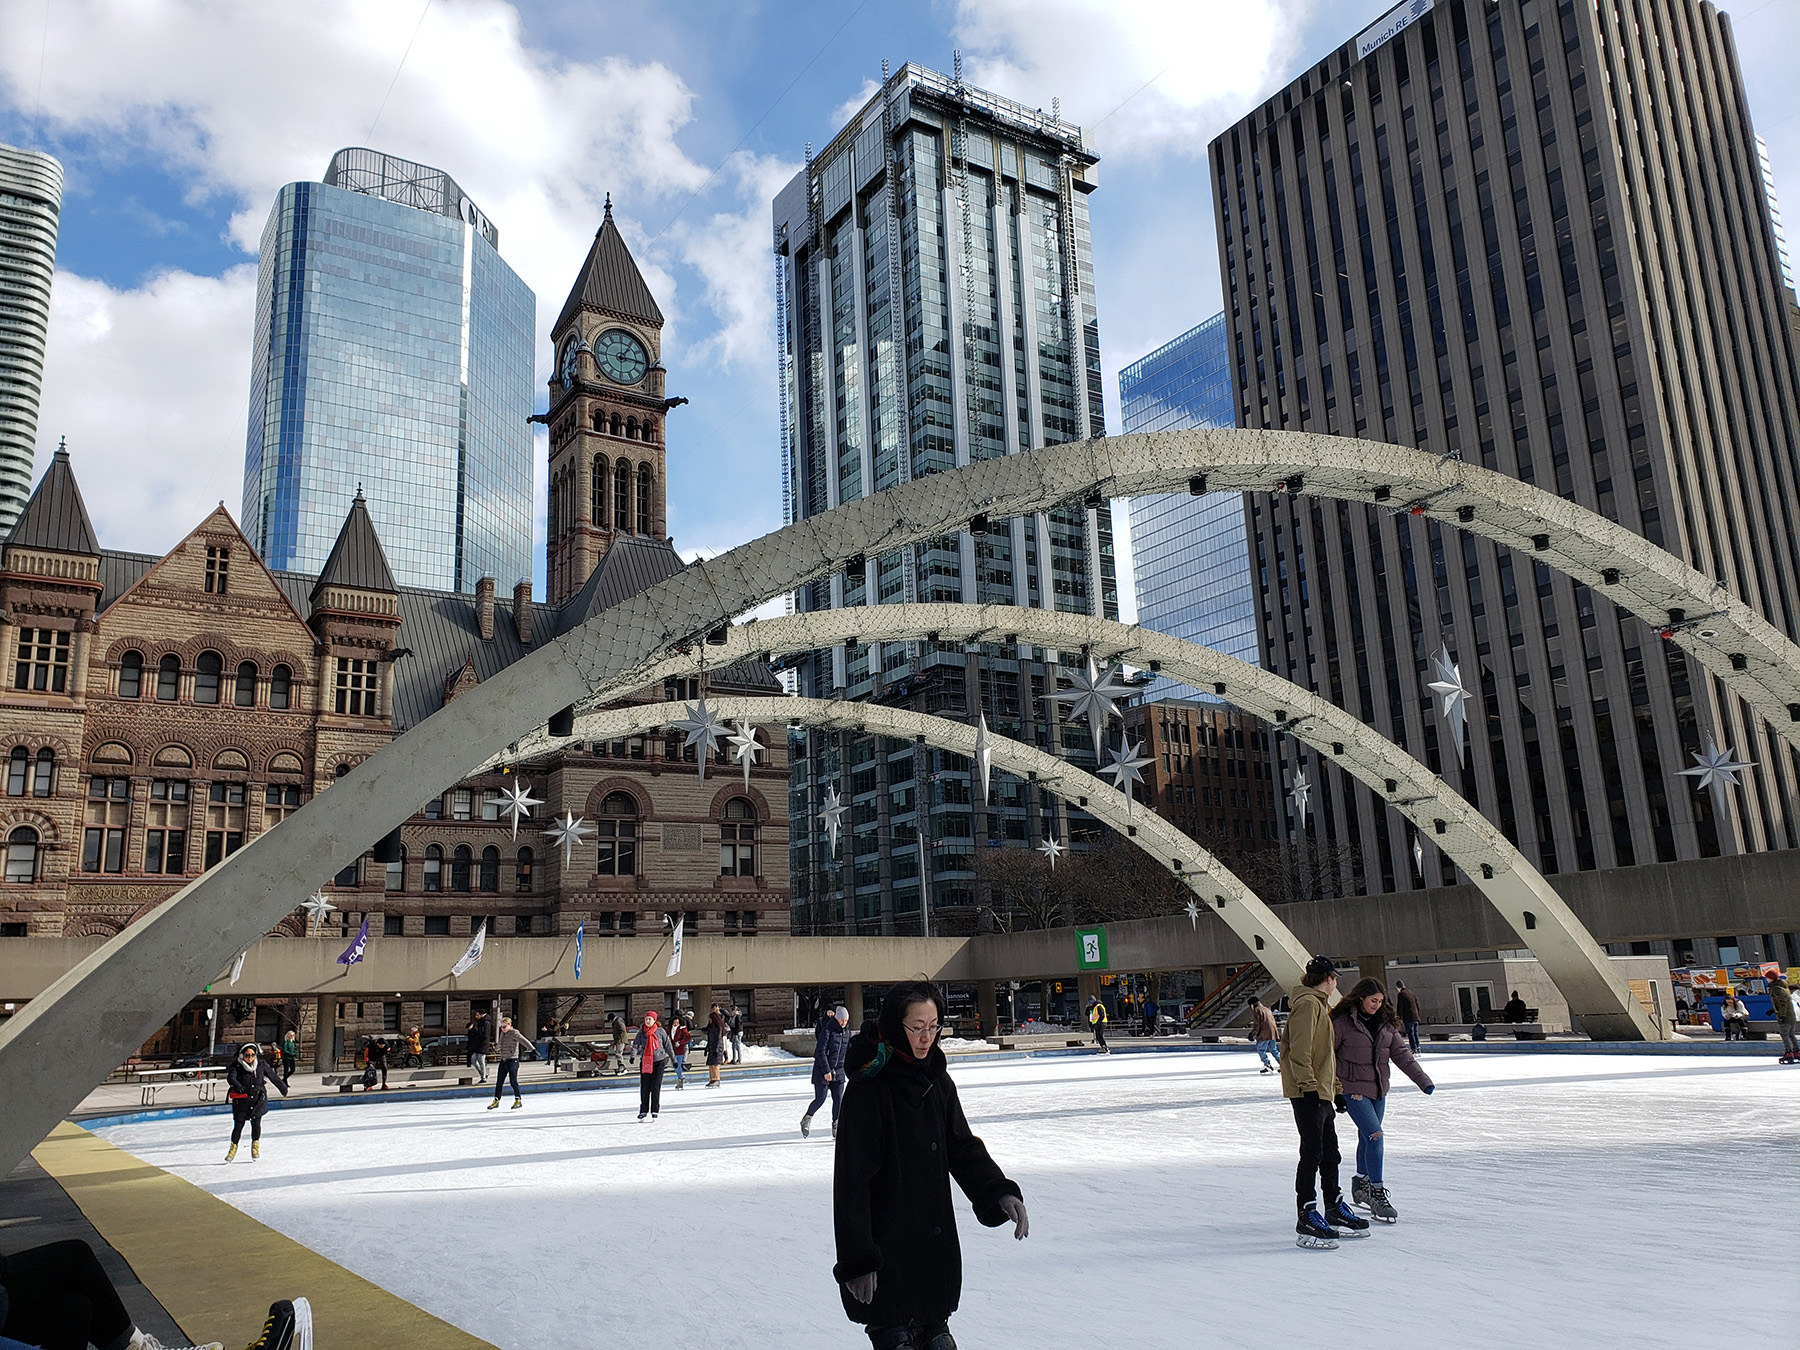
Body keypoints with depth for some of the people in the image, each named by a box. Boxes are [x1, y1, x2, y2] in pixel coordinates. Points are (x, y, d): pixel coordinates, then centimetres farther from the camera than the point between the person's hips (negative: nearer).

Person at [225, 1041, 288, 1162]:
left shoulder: (261, 1065, -1)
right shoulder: (236, 1066, -8)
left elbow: (272, 1076, 11)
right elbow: (230, 1077, -26)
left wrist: (283, 1087, 22)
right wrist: (236, 1084, -48)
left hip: (258, 1098, 1)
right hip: (241, 1100, -1)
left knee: (256, 1121, -6)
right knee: (238, 1124, 2)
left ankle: (255, 1145, 15)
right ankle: (233, 1147, 25)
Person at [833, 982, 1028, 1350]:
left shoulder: (938, 1081, 4)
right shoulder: (868, 1088, -16)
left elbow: (963, 1147, 8)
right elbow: (851, 1180, -15)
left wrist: (999, 1191, -8)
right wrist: (857, 1259, -16)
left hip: (938, 1244, 6)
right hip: (888, 1247, -6)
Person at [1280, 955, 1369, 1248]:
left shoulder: (1320, 1005, 21)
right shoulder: (1307, 1003, -13)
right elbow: (1300, 1050, -21)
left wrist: (1337, 1090, 25)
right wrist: (1309, 1086, -24)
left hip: (1322, 1092, 10)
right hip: (1308, 1092, -10)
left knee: (1330, 1153, 17)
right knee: (1313, 1153, -9)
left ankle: (1335, 1210, 28)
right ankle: (1307, 1219, -5)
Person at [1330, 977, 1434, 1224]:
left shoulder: (1386, 1024, 5)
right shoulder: (1342, 1023, -13)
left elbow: (1402, 1054, 5)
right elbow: (1327, 1055, -7)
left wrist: (1423, 1080, -4)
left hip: (1378, 1090, 6)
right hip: (1353, 1089, -6)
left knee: (1367, 1137, 17)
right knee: (1375, 1136, -16)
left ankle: (1361, 1186, 35)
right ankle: (1378, 1195, -12)